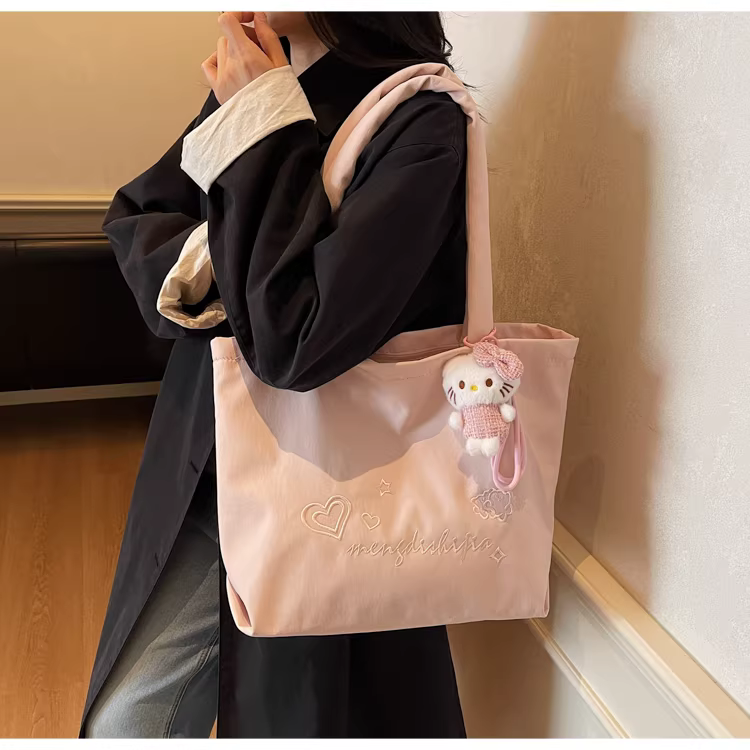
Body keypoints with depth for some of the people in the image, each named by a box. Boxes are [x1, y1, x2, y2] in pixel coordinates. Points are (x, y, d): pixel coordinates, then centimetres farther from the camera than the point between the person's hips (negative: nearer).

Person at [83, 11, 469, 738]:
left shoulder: (421, 126, -20)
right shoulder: (250, 82, 2)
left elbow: (293, 342, -28)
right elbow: (133, 219, 10)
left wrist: (263, 132, -21)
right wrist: (199, 260, -12)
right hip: (204, 477, 7)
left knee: (301, 717, 17)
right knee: (122, 724, 19)